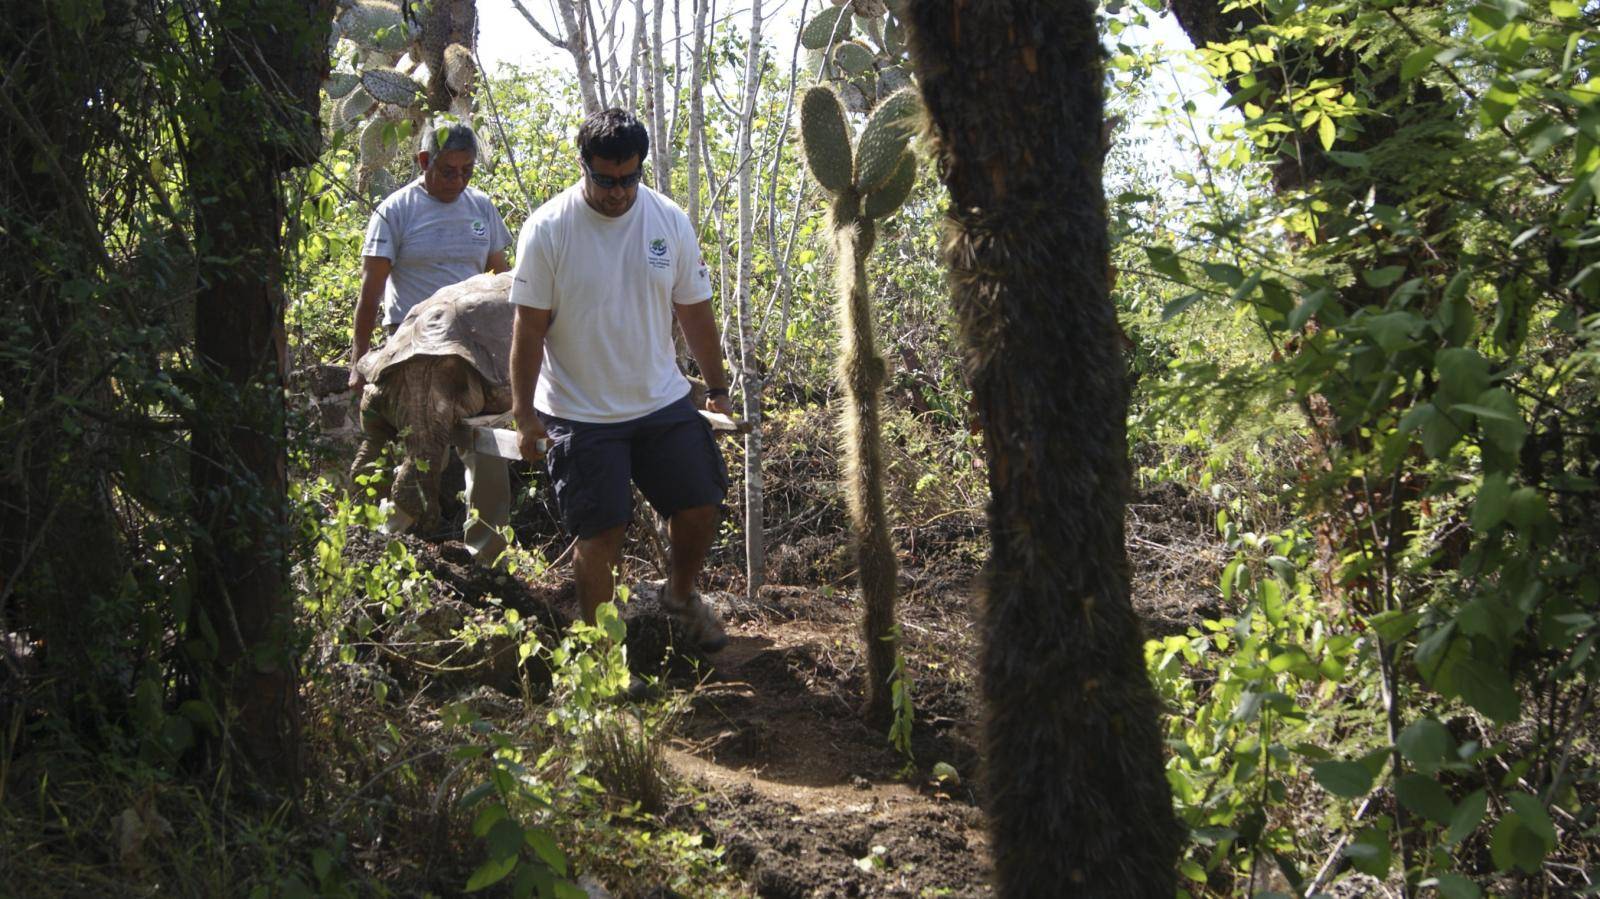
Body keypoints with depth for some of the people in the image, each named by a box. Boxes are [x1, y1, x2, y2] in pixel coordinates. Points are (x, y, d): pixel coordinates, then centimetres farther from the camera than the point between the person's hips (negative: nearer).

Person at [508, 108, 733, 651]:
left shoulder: (669, 220, -1)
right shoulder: (547, 230, -12)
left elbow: (694, 310, 9)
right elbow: (529, 327, -8)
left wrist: (717, 388, 12)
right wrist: (524, 414, -9)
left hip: (664, 402, 4)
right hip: (581, 414, -4)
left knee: (700, 508, 7)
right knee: (600, 535, -2)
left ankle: (681, 595, 37)